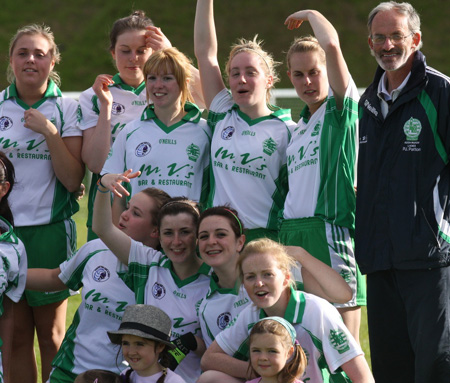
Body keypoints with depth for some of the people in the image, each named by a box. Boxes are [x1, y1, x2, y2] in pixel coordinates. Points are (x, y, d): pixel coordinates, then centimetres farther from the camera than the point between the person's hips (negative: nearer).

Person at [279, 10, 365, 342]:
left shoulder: (341, 109, 0)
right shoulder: (300, 124, 21)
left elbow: (332, 44, -14)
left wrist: (310, 14, 2)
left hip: (330, 233, -7)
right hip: (291, 236, 7)